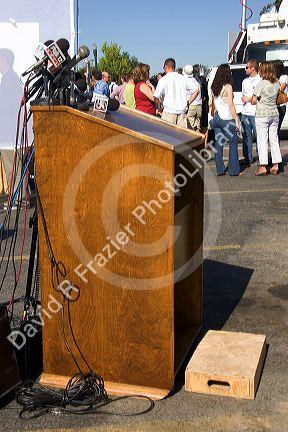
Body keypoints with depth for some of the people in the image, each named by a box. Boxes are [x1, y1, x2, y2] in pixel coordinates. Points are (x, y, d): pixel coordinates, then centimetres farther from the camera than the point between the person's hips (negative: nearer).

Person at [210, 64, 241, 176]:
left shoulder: (214, 87, 6)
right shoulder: (228, 87, -12)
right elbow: (231, 105, -13)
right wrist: (236, 120, -9)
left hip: (216, 117, 6)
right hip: (227, 118, -6)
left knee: (218, 144, 9)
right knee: (233, 144, 2)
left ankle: (220, 169, 12)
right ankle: (233, 170, 4)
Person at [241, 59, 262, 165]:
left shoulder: (260, 80, -5)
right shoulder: (245, 81, 18)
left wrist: (249, 99, -9)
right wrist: (244, 98, 4)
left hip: (255, 113, -7)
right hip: (245, 112, 7)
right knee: (246, 136, 9)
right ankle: (248, 158, 16)